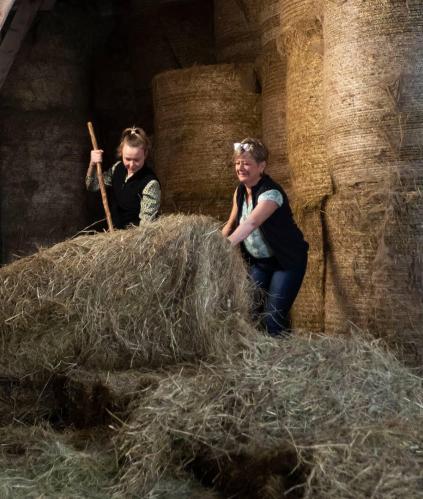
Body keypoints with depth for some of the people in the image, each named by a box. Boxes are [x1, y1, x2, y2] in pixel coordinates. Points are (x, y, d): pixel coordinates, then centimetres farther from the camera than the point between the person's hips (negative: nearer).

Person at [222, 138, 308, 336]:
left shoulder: (271, 193, -24)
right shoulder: (240, 191, 0)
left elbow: (251, 223, -40)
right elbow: (231, 224, 8)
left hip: (287, 261, -7)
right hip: (258, 261, 7)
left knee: (273, 317, -12)